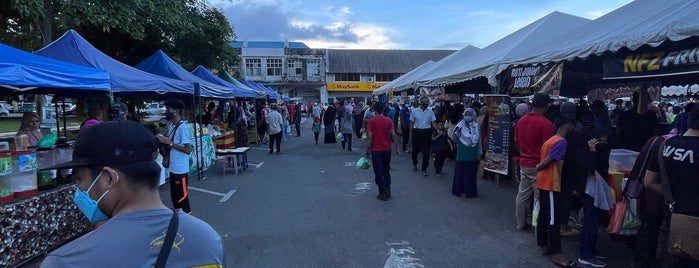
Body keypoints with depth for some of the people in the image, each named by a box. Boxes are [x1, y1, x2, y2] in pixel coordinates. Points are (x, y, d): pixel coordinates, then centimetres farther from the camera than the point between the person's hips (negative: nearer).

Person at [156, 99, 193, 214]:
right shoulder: (171, 125, 9)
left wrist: (169, 142, -21)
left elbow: (188, 149, -22)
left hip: (180, 170, -9)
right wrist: (163, 141, 2)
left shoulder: (182, 127, -19)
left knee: (182, 197, 2)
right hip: (173, 168, 9)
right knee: (174, 196, 19)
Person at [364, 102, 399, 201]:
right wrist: (397, 148, 4)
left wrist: (366, 150, -6)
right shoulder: (388, 120, -1)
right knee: (386, 170, 19)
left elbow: (369, 136, -13)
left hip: (376, 150, -3)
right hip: (387, 149, 3)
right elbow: (393, 135, -4)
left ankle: (383, 193, 7)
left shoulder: (371, 121, -9)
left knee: (378, 172, 5)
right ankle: (388, 190, 20)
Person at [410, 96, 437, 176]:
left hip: (426, 132, 1)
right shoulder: (414, 111, 0)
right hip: (416, 132, 0)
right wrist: (410, 135, 1)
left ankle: (424, 169, 12)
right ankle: (414, 164, 38)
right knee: (415, 150, 10)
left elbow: (433, 122, 2)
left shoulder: (430, 111, 3)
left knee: (426, 152, 1)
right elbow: (411, 124, 4)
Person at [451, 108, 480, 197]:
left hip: (472, 153, 1)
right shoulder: (460, 125, -1)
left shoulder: (476, 126, 3)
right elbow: (453, 138, -4)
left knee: (471, 172, 5)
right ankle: (460, 190, 13)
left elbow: (479, 140, 8)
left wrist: (479, 153, 9)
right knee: (460, 171, 1)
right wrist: (456, 132, -24)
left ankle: (470, 191, 17)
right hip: (462, 153, -1)